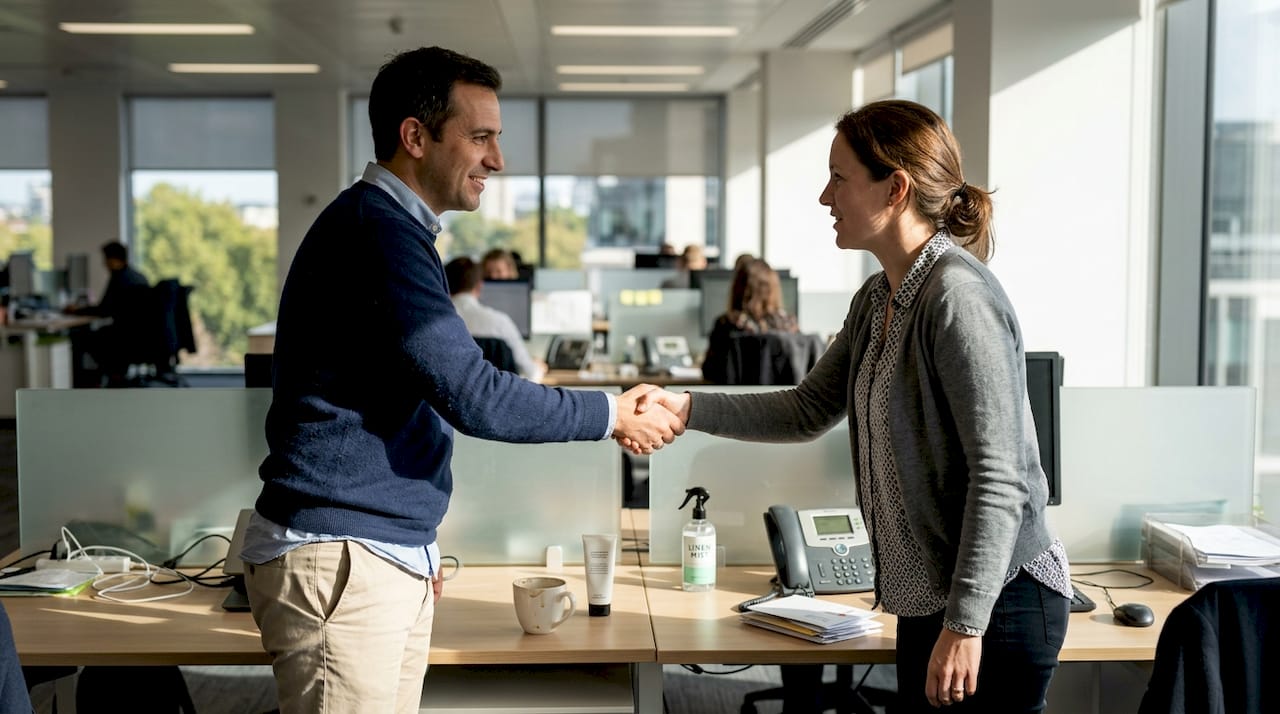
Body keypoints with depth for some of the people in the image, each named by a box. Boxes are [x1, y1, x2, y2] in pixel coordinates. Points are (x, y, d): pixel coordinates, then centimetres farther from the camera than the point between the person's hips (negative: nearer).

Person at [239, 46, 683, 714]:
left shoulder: (389, 227, 19)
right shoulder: (375, 228, -14)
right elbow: (470, 394, -20)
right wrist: (612, 415, -9)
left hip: (387, 558, 10)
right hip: (340, 561, -10)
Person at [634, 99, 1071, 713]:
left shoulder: (956, 295, -19)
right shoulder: (877, 300, 9)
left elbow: (999, 475, -22)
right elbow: (809, 411, 16)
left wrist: (965, 625, -22)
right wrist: (686, 408, 6)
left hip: (996, 603, -9)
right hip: (929, 602, 9)